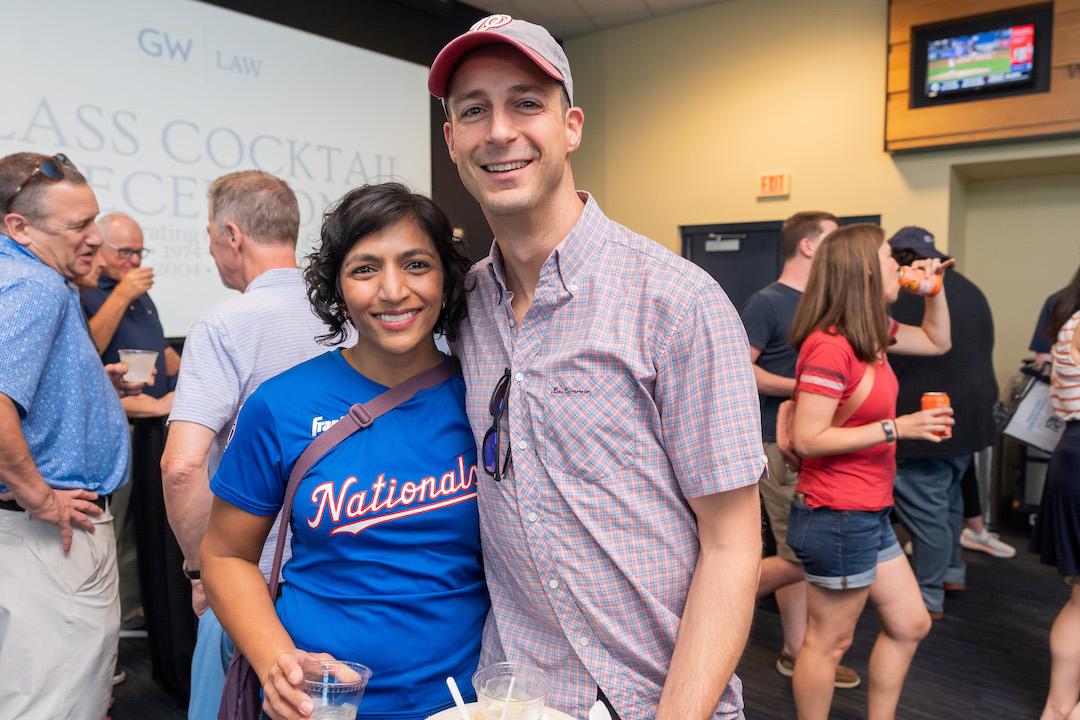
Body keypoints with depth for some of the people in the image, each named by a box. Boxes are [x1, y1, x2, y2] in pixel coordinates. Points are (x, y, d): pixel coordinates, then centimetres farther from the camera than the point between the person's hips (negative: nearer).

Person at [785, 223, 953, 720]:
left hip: (869, 515, 10)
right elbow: (807, 440, -25)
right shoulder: (830, 346, -22)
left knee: (909, 625, 20)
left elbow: (937, 342, 25)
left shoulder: (872, 334, 8)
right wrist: (895, 428, -23)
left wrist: (934, 288, 10)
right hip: (837, 517, -10)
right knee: (830, 641, 6)